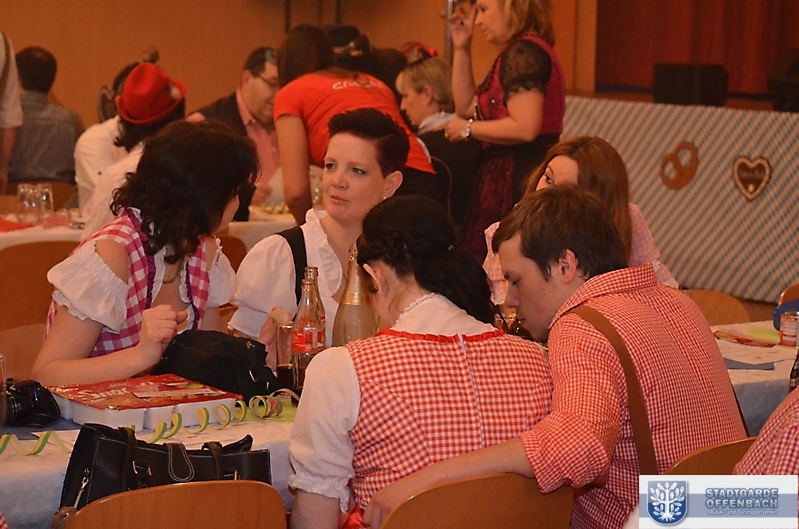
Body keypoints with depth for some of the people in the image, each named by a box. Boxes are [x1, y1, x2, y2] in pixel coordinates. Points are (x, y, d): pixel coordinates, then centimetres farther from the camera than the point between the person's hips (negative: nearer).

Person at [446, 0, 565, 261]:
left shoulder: (524, 52, -13)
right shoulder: (521, 51, 19)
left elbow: (524, 128, -24)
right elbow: (467, 107, 24)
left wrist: (468, 129, -11)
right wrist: (461, 48, 19)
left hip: (517, 177, -10)